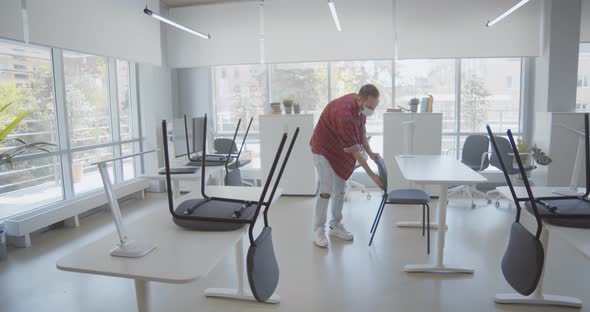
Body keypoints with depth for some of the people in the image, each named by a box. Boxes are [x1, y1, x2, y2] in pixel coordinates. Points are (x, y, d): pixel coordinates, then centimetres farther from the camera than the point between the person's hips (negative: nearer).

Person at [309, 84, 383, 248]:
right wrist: (371, 175, -26)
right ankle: (318, 230, 5)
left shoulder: (360, 106, -9)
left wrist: (370, 152, -2)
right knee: (327, 191, -10)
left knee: (340, 190, 10)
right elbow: (354, 150, -31)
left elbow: (361, 131, 9)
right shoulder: (344, 114, -35)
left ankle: (336, 226, 22)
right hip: (325, 149, -8)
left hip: (341, 151, 8)